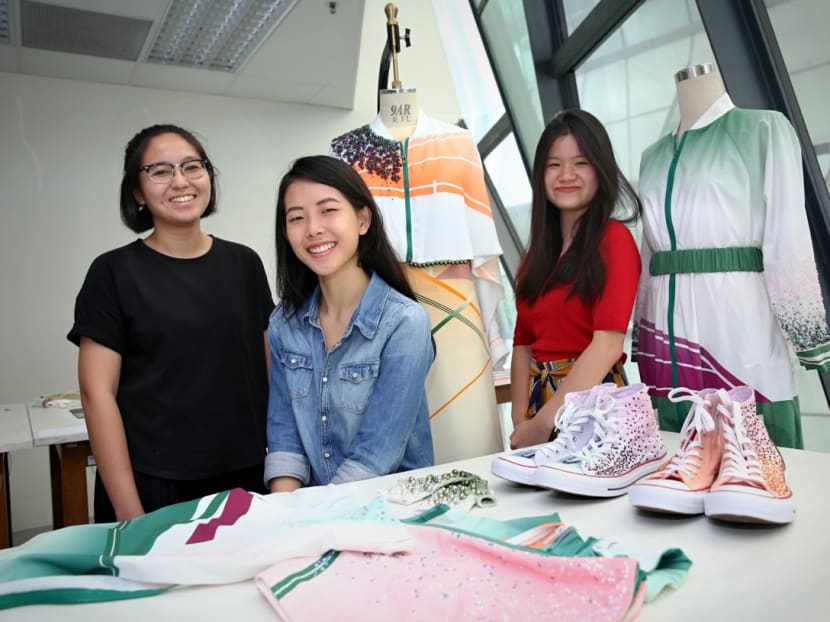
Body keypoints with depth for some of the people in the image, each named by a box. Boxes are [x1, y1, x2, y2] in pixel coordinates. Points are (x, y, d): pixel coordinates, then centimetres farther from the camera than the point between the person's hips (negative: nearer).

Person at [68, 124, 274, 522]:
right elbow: (98, 393, -9)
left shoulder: (244, 264, 5)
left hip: (245, 478, 3)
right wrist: (129, 510, -13)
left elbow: (268, 369, 9)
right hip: (154, 487, -3)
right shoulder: (113, 273, -5)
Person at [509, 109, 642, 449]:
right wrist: (521, 421, -4)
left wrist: (544, 422, -18)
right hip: (539, 399, 6)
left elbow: (608, 343, -18)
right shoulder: (539, 249, 9)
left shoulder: (614, 239, -9)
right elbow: (523, 343, 7)